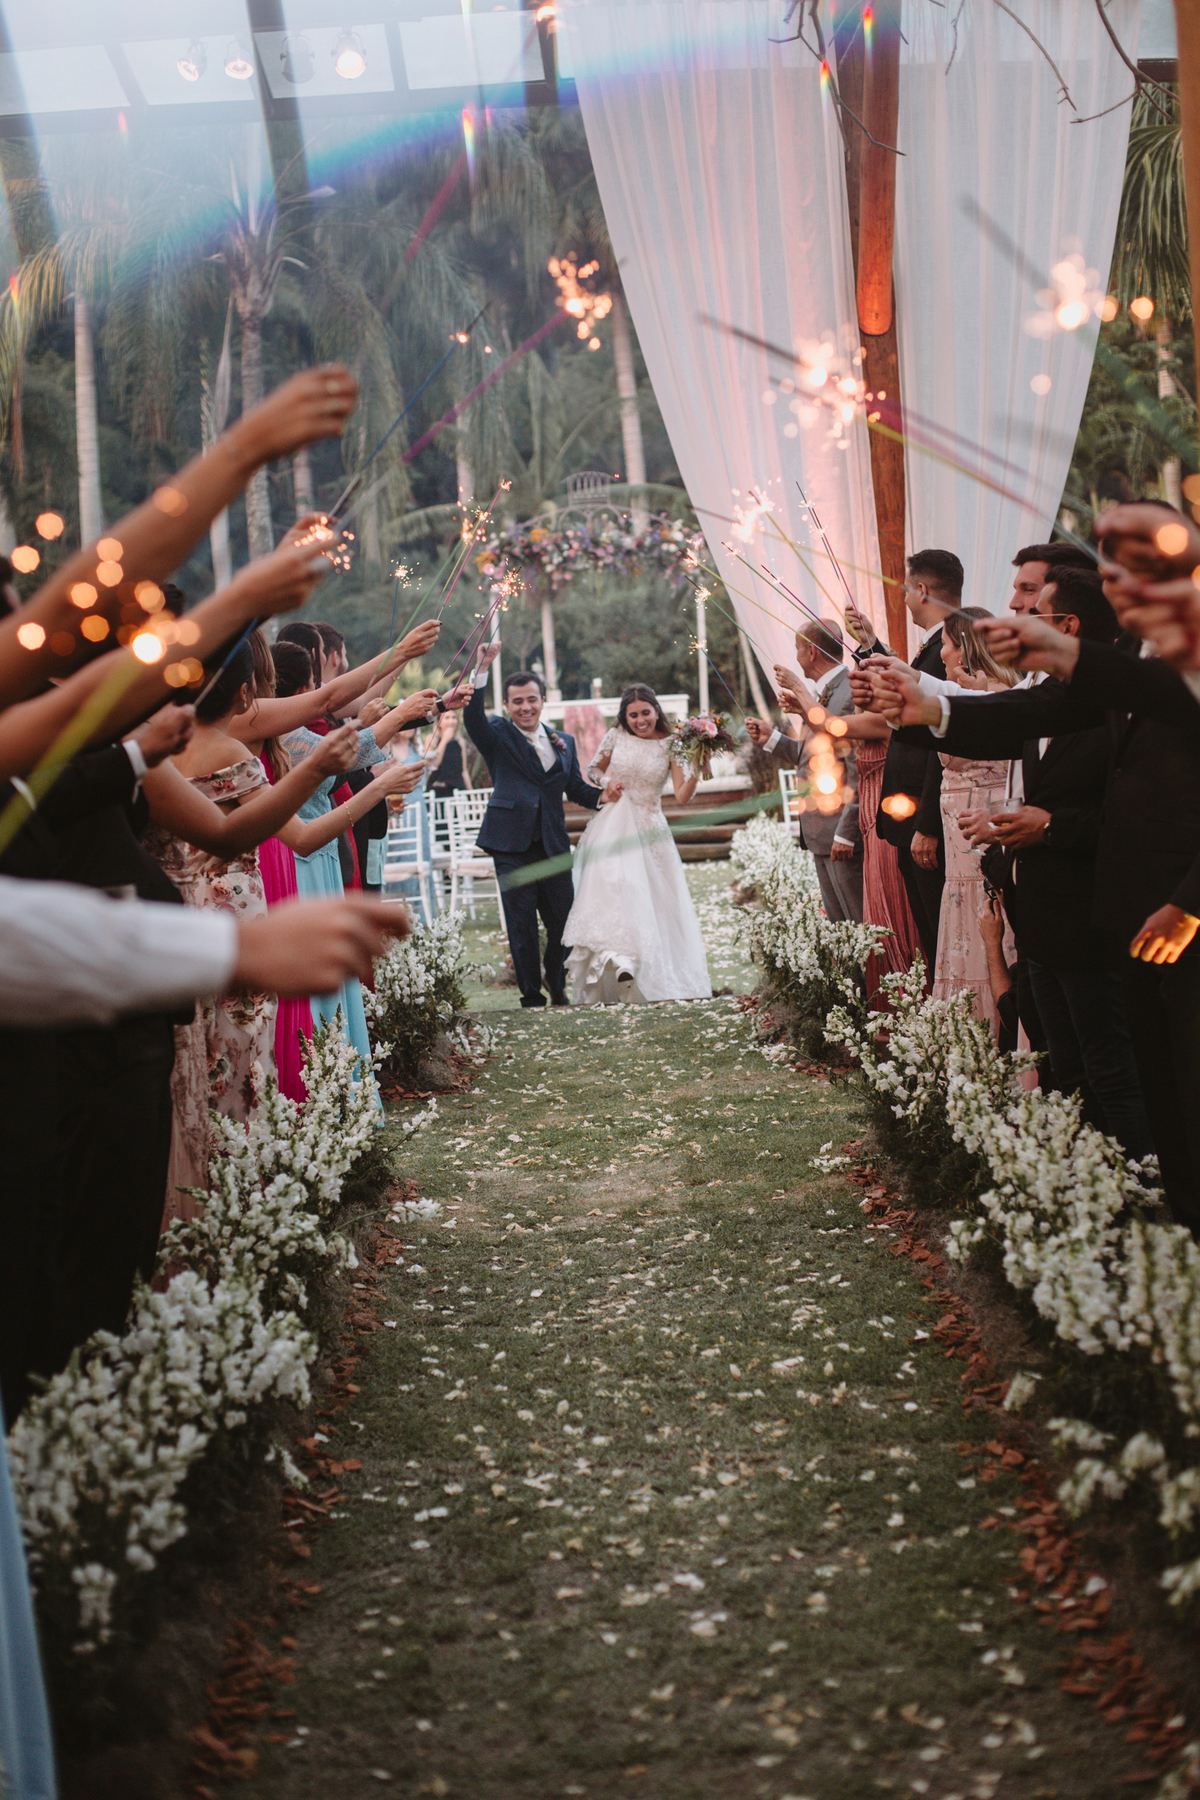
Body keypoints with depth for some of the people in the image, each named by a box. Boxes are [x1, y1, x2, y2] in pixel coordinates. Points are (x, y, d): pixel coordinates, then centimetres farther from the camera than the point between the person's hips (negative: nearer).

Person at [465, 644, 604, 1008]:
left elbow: (576, 789, 18)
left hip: (553, 844, 3)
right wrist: (481, 671, -28)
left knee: (563, 922, 7)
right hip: (512, 844, -3)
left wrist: (602, 796, -3)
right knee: (522, 926, 0)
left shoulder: (563, 742, 16)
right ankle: (531, 997, 10)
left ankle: (558, 989, 29)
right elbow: (473, 718, -16)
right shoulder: (498, 738, 4)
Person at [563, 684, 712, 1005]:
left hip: (648, 830, 0)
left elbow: (682, 797, -6)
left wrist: (697, 771, -22)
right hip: (613, 825, 0)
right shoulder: (615, 737, 3)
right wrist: (605, 783, -2)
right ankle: (620, 960, -25)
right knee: (613, 886, -19)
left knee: (652, 900, -3)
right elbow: (594, 769, 19)